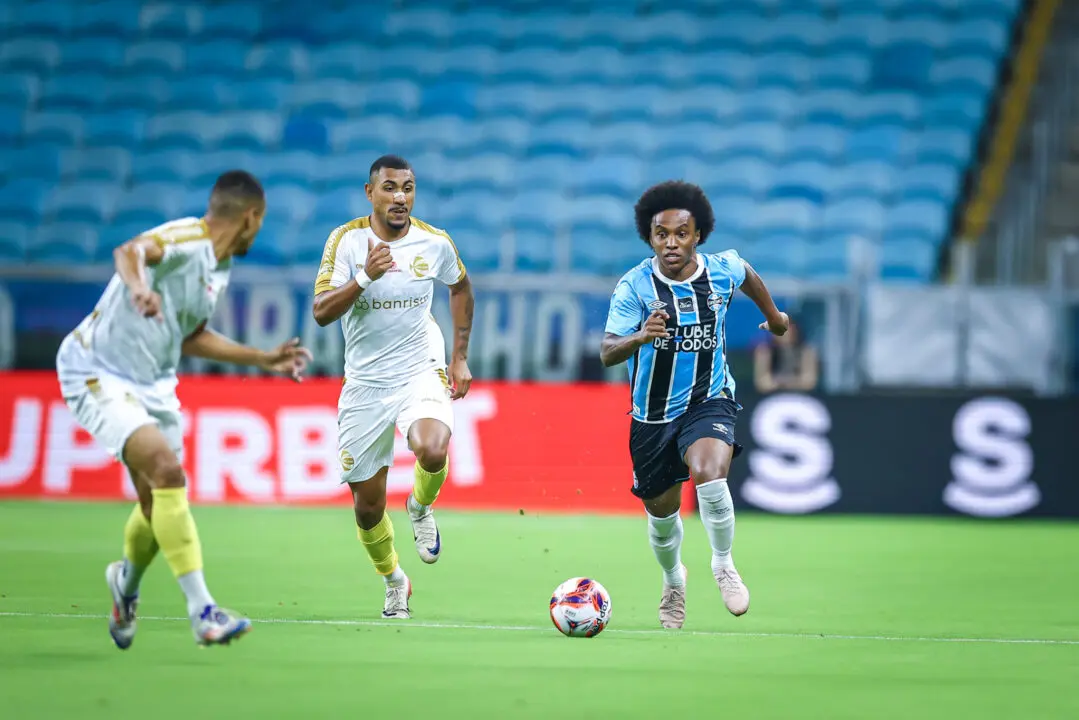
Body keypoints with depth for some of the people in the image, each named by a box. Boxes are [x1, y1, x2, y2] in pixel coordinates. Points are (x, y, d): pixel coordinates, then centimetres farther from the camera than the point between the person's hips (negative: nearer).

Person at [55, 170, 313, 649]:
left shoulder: (219, 268, 8)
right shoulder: (186, 239, -20)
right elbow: (129, 251, -43)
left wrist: (264, 359, 23)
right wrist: (138, 287, -64)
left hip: (154, 384, 9)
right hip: (99, 373, -9)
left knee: (158, 500, 10)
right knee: (168, 472, -24)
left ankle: (127, 582, 42)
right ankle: (202, 612, -24)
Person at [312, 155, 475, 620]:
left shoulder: (435, 243, -4)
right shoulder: (346, 240, -9)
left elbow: (460, 286, 18)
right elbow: (321, 312, -18)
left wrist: (460, 357, 14)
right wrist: (365, 276, -33)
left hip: (421, 371, 0)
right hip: (365, 383, 0)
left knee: (432, 450, -32)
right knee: (367, 506, 5)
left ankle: (421, 508, 3)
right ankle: (393, 581, 34)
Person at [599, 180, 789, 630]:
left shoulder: (722, 270, -11)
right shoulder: (634, 286, -19)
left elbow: (747, 275, 15)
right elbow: (607, 353, -26)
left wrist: (773, 316, 29)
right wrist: (640, 337, -47)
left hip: (709, 401, 0)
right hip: (652, 414, 0)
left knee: (709, 472, -30)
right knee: (661, 512, 13)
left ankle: (723, 564, -6)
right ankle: (673, 581, 45)